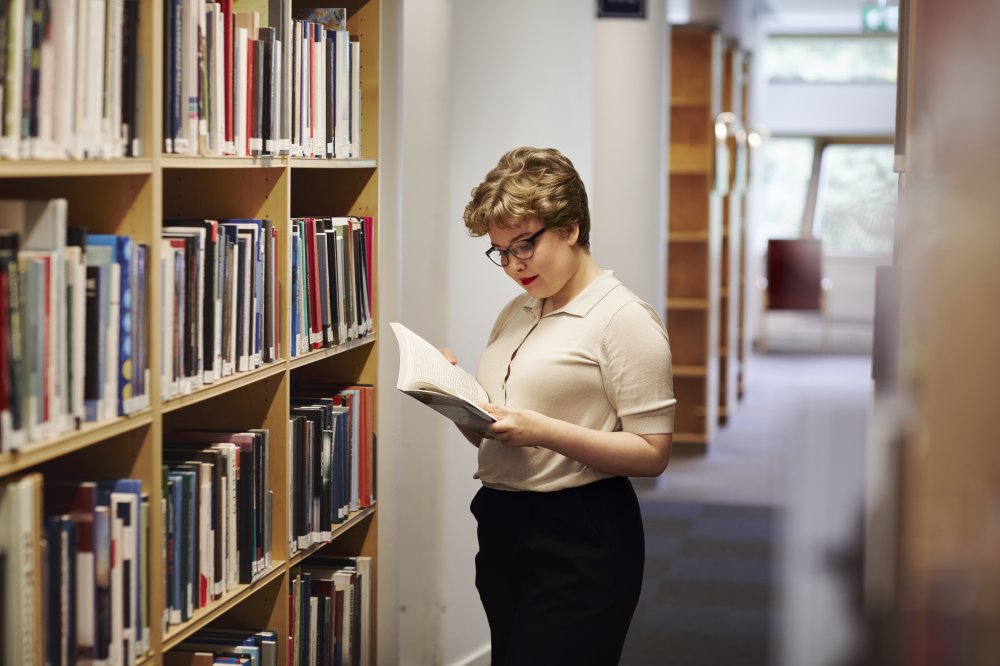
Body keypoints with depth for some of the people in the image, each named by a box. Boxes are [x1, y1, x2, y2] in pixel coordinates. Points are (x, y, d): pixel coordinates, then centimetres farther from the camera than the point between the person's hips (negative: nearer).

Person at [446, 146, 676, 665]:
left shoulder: (623, 318, -8)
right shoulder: (515, 314, 15)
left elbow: (653, 453, -14)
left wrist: (543, 431, -23)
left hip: (579, 540, -7)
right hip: (503, 525, 7)